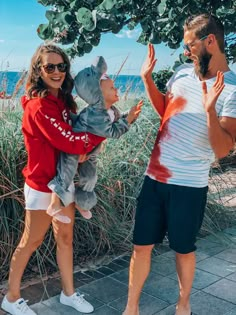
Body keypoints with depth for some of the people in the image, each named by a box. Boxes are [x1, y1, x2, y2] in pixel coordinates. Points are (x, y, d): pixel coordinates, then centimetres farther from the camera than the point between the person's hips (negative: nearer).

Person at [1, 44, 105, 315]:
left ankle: (68, 293, 33)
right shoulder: (39, 105, -22)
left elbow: (72, 136, 9)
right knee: (31, 242, 6)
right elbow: (70, 143, -26)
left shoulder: (62, 100, 6)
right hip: (43, 186, -8)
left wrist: (86, 148, -14)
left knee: (65, 237, 16)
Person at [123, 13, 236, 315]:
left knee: (184, 249, 13)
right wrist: (147, 78, 9)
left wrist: (210, 110, -32)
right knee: (142, 246, 11)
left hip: (189, 186, -5)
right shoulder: (183, 72, 4)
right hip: (155, 177, 5)